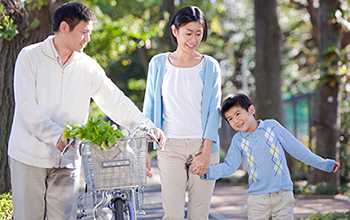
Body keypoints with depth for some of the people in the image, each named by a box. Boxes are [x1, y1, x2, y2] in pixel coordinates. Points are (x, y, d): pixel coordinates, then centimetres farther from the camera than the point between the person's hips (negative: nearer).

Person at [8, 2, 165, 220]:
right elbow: (28, 108, -15)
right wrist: (57, 136, -27)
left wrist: (146, 126, -7)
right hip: (30, 156, -3)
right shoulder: (30, 57, -7)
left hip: (67, 160, 3)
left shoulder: (88, 67, 5)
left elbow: (115, 100, 5)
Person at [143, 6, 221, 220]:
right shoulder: (159, 63, 7)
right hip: (171, 146, 0)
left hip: (204, 145, 0)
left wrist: (206, 152, -9)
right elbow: (150, 108, 10)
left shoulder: (210, 66, 5)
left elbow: (213, 110, 1)